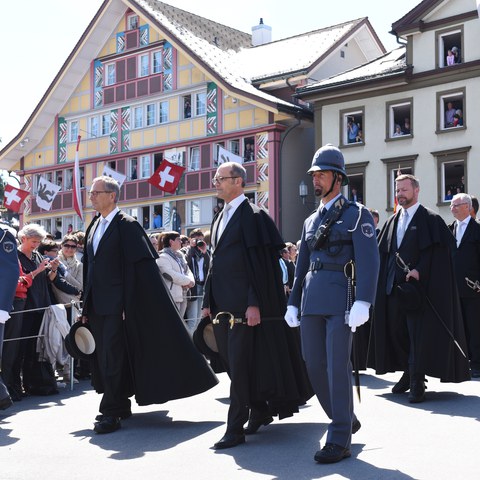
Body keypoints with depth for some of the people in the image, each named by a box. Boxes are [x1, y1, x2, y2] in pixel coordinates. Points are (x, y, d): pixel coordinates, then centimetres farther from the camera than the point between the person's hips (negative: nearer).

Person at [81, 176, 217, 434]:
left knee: (112, 357, -8)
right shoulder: (93, 228, 14)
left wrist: (128, 306, -17)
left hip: (117, 304, -8)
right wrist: (86, 307, 15)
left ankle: (112, 413, 0)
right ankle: (120, 405, 26)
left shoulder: (127, 226, -9)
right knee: (104, 357, 12)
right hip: (97, 304, 8)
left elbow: (142, 268, -13)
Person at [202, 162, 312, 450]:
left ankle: (236, 428, -2)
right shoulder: (221, 218, 17)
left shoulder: (253, 215, -9)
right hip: (222, 304, 9)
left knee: (240, 365, -7)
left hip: (243, 305, -9)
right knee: (232, 361, 14)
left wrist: (254, 303, -20)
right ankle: (261, 412, 29)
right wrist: (209, 302, 18)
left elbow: (259, 262, -15)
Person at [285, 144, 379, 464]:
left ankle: (340, 440, 1)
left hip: (341, 299, -7)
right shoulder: (311, 221, 20)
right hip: (312, 301, 7)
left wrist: (363, 302, -20)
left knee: (338, 366, -7)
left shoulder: (357, 214, 0)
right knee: (314, 365, 7)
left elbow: (369, 260, -10)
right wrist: (293, 303, 16)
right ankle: (346, 419, 25)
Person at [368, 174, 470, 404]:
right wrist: (385, 278, 3)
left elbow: (440, 249, -12)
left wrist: (419, 271, -20)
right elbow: (382, 252, 16)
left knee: (419, 335, -6)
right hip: (393, 287, 7)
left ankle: (417, 383, -1)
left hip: (418, 285, -6)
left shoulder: (430, 220, -3)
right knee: (397, 332, 10)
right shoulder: (392, 222, 16)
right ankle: (408, 373, 25)